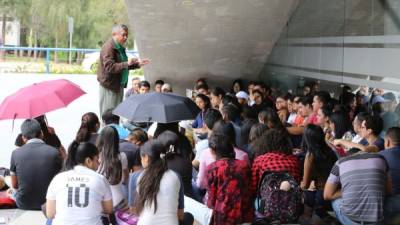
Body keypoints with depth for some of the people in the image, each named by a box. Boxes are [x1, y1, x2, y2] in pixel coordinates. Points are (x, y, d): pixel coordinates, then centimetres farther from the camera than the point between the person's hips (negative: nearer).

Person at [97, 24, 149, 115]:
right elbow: (109, 67, -27)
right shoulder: (108, 47, -16)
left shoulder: (120, 47, 13)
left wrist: (137, 64, 14)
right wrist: (126, 64, -34)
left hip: (119, 85, 9)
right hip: (110, 85, -9)